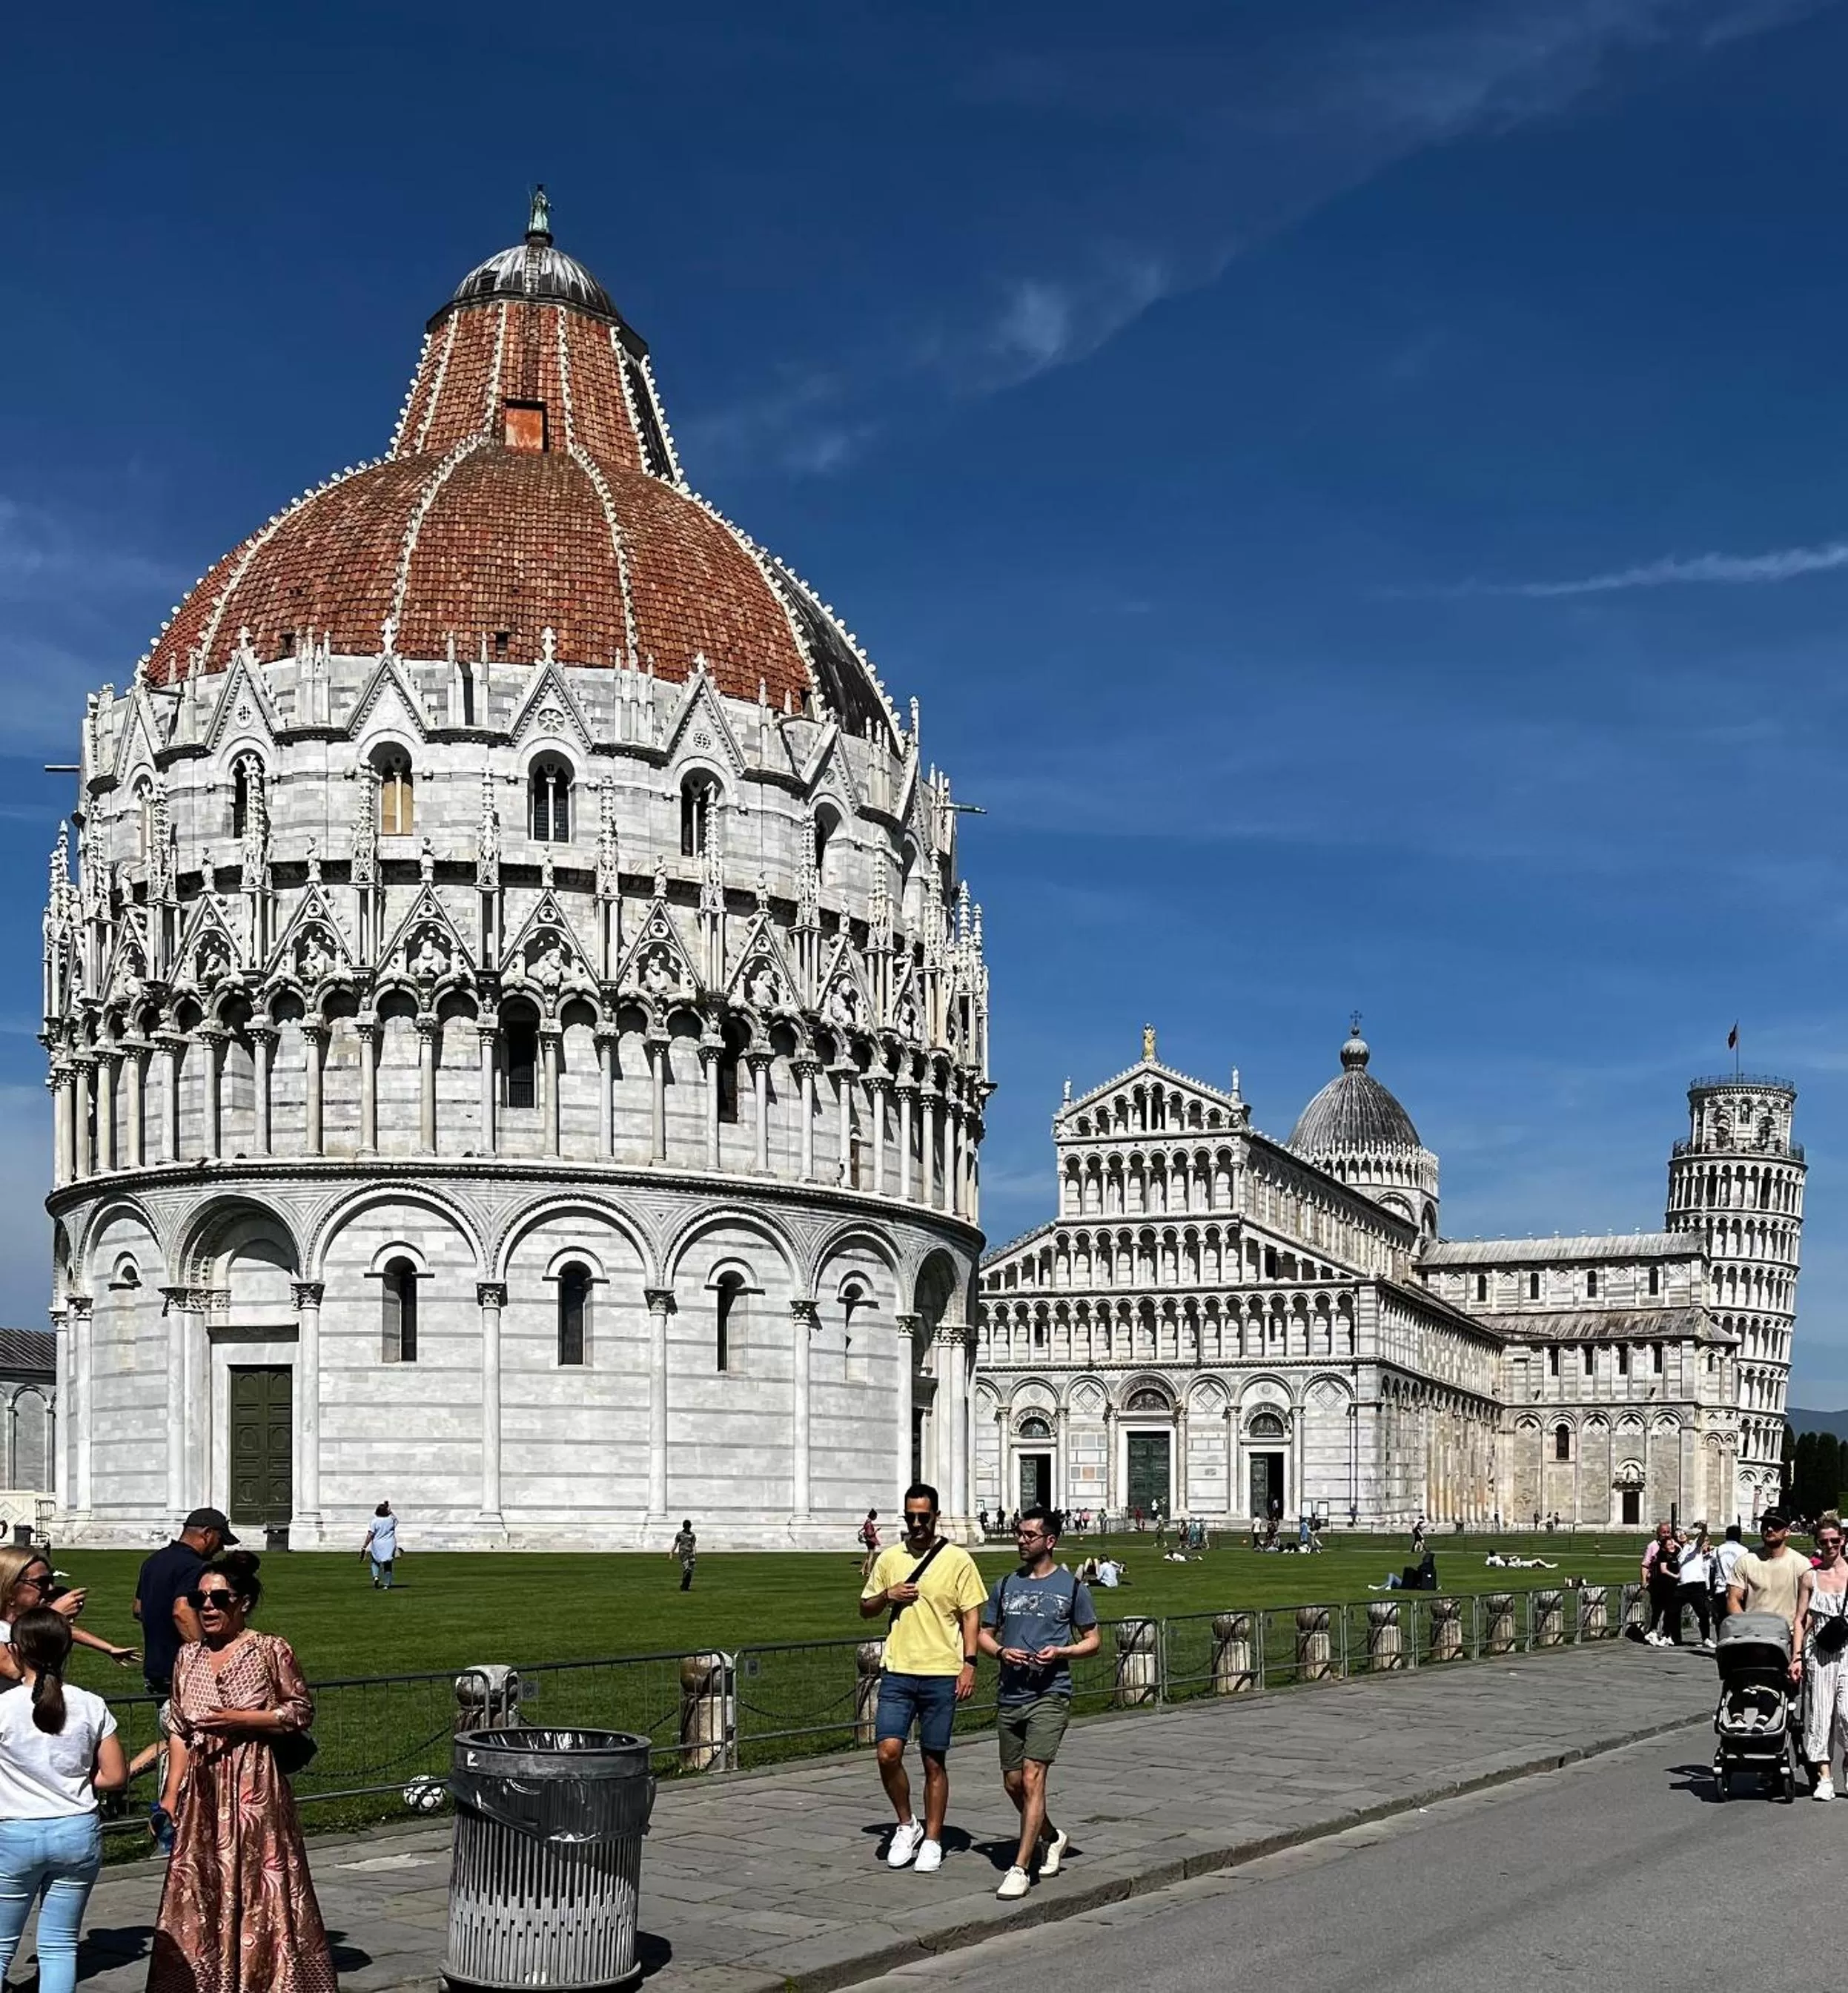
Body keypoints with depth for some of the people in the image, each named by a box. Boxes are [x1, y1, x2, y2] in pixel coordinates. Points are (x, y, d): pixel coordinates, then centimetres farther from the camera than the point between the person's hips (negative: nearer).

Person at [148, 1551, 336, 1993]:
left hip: (256, 1790, -5)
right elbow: (180, 1733, 12)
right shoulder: (189, 1656, 8)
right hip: (203, 1793, 5)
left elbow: (302, 1711, -3)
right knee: (200, 1890, 7)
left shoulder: (270, 1650, -6)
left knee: (262, 1888, -2)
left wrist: (240, 1718, -14)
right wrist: (169, 1799, 8)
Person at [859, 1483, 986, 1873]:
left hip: (941, 1675, -2)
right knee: (888, 1753, -10)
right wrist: (888, 1596, -3)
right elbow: (865, 1609, 18)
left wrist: (969, 1664, -10)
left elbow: (971, 1614, -1)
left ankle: (932, 1841, 15)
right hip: (897, 1672, 2)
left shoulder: (957, 1560, -1)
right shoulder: (888, 1559, 9)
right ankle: (907, 1825, 12)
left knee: (934, 1761, 4)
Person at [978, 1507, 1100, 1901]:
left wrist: (1060, 1652, -12)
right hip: (1010, 1696, 5)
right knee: (1013, 1783, 12)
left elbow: (1092, 1640, 6)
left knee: (1032, 1779, -14)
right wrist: (1002, 1652, -5)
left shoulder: (1071, 1588, 1)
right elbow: (984, 1633, 17)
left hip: (1050, 1695, -5)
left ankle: (1020, 1868, -12)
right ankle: (1053, 1838, 37)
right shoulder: (1006, 1585, 11)